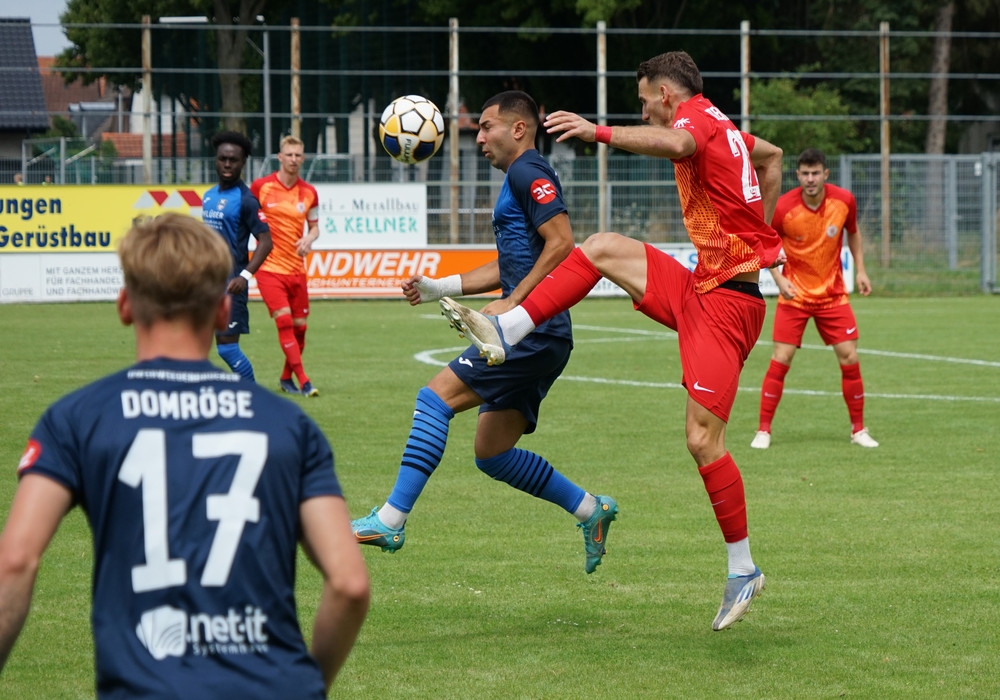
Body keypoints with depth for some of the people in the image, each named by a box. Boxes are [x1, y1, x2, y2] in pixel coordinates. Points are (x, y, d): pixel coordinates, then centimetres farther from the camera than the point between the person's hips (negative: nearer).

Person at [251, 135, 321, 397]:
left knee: (299, 326, 7)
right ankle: (303, 380, -17)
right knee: (284, 321, -16)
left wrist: (309, 239, -6)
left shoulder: (309, 192, 6)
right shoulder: (261, 186, -3)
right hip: (269, 267, -4)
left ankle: (286, 377, 26)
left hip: (297, 268, 4)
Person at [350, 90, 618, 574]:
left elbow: (561, 243, -20)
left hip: (536, 333, -11)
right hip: (532, 338, 11)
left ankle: (390, 521, -18)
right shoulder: (517, 180, 24)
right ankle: (590, 510, 18)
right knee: (492, 453, 11)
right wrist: (440, 288, 23)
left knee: (436, 395, -15)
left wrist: (511, 305, -20)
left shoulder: (529, 172, -8)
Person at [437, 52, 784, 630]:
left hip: (725, 302, -10)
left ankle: (744, 571, -2)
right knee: (604, 249, 8)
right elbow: (772, 155, 39)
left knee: (703, 439, -10)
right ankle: (506, 332, 1)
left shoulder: (699, 118, -10)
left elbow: (674, 143, -35)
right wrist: (761, 230, 34)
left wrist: (598, 132, -41)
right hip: (701, 293, 10)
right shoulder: (726, 131, 18)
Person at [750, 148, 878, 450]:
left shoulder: (844, 201, -9)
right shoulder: (783, 208, -17)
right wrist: (778, 277, -16)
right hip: (794, 294, -2)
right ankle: (763, 431, 1)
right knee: (780, 360, -9)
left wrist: (860, 270, 5)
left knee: (849, 359, -2)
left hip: (833, 294, 2)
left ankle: (858, 430, 12)